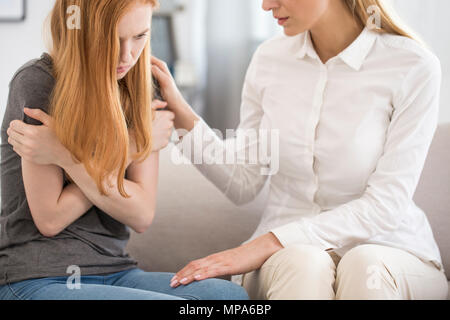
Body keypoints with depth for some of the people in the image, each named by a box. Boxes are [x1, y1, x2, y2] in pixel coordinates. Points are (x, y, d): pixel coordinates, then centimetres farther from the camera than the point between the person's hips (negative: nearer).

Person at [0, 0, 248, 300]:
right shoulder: (38, 82, -10)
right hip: (41, 278, -6)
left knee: (231, 294, -21)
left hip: (117, 273, 6)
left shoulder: (137, 90, 7)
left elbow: (142, 215, -3)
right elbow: (50, 218, -12)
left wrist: (66, 156, -14)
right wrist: (128, 148, -8)